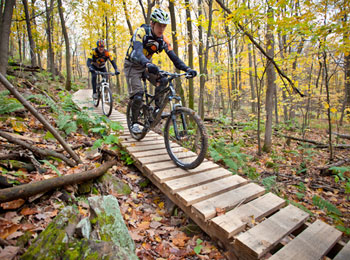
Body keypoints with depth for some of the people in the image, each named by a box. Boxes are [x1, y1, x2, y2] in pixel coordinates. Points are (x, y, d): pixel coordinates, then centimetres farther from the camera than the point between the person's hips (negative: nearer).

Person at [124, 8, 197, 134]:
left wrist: (187, 69, -30)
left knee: (162, 81, -23)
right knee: (138, 96, -16)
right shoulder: (141, 32, -24)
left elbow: (173, 57, -12)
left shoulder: (163, 39, -9)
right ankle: (134, 122, 5)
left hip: (147, 65, 5)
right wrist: (148, 64, -62)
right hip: (133, 66, -4)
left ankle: (157, 108, -8)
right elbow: (137, 52, -41)